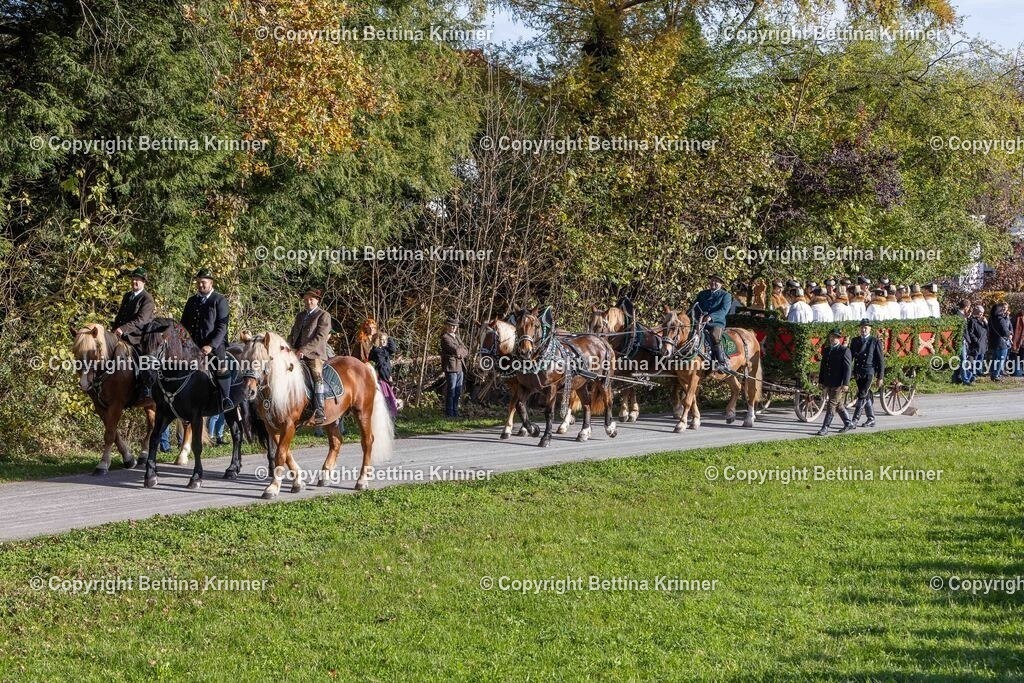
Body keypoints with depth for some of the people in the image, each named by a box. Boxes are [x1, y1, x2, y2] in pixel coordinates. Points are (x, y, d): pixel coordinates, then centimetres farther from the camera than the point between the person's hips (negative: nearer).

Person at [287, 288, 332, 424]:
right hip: (298, 354, 7)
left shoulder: (324, 315, 2)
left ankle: (319, 412, -34)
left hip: (314, 354, -7)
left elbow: (320, 337, -10)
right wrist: (291, 349, 0)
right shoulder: (300, 315, 24)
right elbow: (292, 334, 22)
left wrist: (303, 350, -18)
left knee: (317, 377, -26)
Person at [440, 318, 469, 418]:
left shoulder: (456, 337, 20)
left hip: (460, 367, 8)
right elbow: (455, 350, -18)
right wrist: (462, 351, 0)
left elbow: (466, 352, 15)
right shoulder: (445, 337, -7)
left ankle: (455, 412, 15)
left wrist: (460, 353, -4)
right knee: (451, 391, -6)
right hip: (451, 367, -8)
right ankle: (449, 413, -3)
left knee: (458, 391, 9)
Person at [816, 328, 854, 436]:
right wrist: (821, 382, 14)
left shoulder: (844, 351, -8)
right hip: (828, 384, 7)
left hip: (839, 383, -7)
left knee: (832, 405, -9)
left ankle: (825, 427, -8)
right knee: (838, 405, 15)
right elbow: (823, 367, 18)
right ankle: (848, 424, 28)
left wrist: (845, 383, -18)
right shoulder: (826, 351, 14)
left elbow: (848, 368, -12)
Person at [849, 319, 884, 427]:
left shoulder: (875, 341, -2)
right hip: (858, 373, 5)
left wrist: (880, 377, -5)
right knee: (866, 396, 11)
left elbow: (881, 360, -1)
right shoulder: (854, 341, 10)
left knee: (862, 395, -11)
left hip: (869, 373, -5)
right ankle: (870, 419, 18)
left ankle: (855, 419, -11)